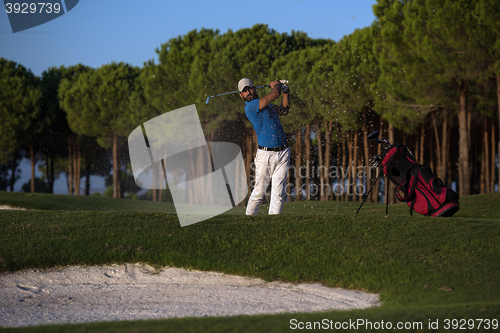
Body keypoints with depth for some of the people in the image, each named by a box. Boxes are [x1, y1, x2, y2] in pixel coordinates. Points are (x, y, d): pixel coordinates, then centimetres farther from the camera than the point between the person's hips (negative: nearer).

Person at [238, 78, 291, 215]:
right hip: (265, 155, -6)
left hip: (283, 153, 6)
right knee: (259, 191, -1)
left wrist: (285, 92, 20)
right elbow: (275, 94, -14)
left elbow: (284, 111, 31)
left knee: (278, 192, -1)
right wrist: (275, 85, 7)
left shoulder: (265, 104, 17)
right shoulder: (250, 106, -10)